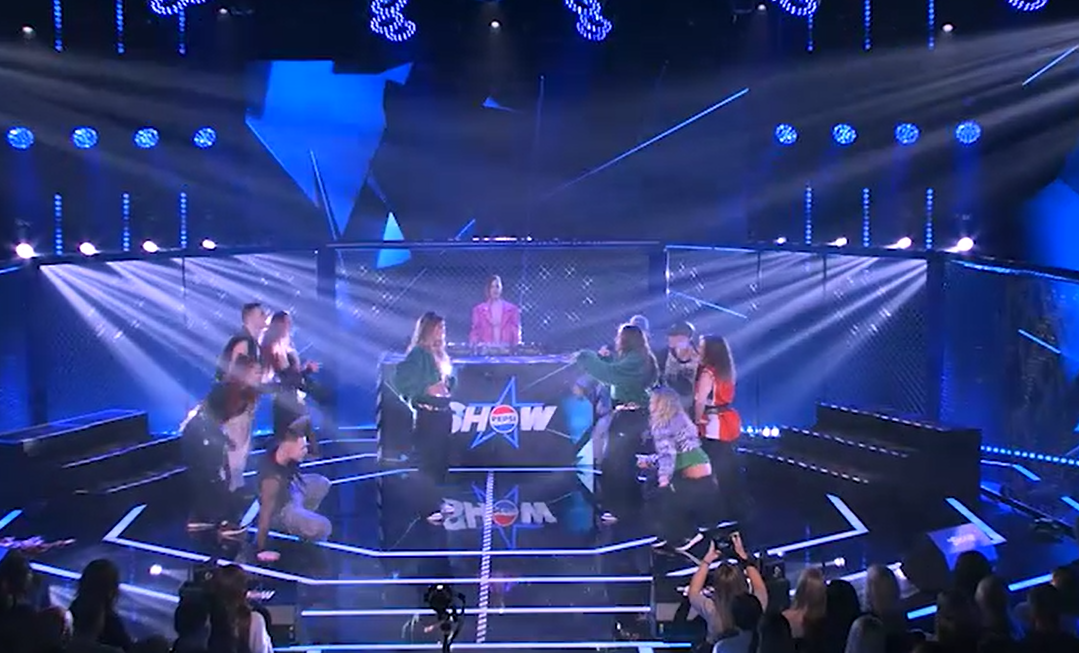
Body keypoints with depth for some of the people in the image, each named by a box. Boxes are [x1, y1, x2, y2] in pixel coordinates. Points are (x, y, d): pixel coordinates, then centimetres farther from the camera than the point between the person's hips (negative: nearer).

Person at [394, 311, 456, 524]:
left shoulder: (440, 355, 15)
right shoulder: (418, 353, -11)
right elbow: (402, 379, -22)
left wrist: (448, 386, 4)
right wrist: (426, 388, -19)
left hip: (443, 412, 8)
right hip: (427, 414, -8)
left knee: (441, 458, 13)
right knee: (429, 459, -6)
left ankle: (437, 500, 23)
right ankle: (430, 508, -3)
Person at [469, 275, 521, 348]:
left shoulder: (512, 309, 10)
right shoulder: (479, 310, 10)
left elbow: (515, 331, 8)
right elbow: (475, 331, 10)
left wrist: (517, 347, -5)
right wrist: (473, 346, -5)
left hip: (505, 349, 0)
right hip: (485, 349, 0)